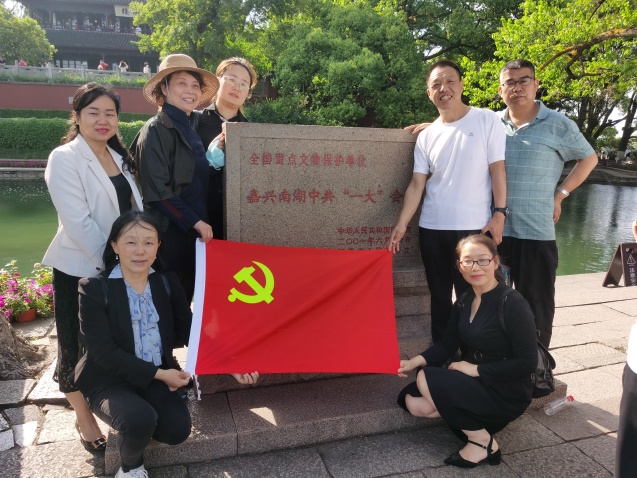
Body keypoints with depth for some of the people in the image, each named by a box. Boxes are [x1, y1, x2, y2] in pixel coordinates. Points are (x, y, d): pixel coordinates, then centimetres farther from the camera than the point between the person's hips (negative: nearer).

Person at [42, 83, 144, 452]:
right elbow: (77, 222, -19)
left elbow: (135, 208, 10)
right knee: (79, 345, 10)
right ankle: (84, 417, 30)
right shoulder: (64, 159, -12)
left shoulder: (120, 157, 9)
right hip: (80, 270, -5)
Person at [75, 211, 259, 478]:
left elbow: (190, 332, 0)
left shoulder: (167, 283, -2)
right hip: (108, 380, -3)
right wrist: (159, 374, -21)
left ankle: (136, 428, 19)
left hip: (157, 376, 4)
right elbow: (103, 352, -18)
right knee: (141, 419, -30)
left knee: (178, 430, -16)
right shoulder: (94, 289, -14)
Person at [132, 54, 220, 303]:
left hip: (195, 233, 7)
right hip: (169, 234, -7)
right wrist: (195, 221, -16)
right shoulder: (156, 129, -10)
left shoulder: (191, 130, 14)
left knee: (186, 299, 14)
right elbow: (157, 190, -17)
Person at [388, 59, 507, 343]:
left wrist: (500, 213, -10)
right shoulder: (426, 137, 8)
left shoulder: (486, 120, 0)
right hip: (431, 228, 4)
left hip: (473, 226, -3)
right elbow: (417, 184, 3)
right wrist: (401, 225, -6)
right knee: (439, 297, 13)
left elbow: (497, 169, -2)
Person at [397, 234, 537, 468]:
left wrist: (476, 369, -21)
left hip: (507, 393, -7)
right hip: (473, 383, 7)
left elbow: (527, 362, -20)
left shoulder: (512, 304, -19)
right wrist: (416, 361, -13)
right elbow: (447, 345, 5)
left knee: (426, 379, -22)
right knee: (411, 401, -5)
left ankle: (481, 441, -5)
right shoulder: (463, 302, 4)